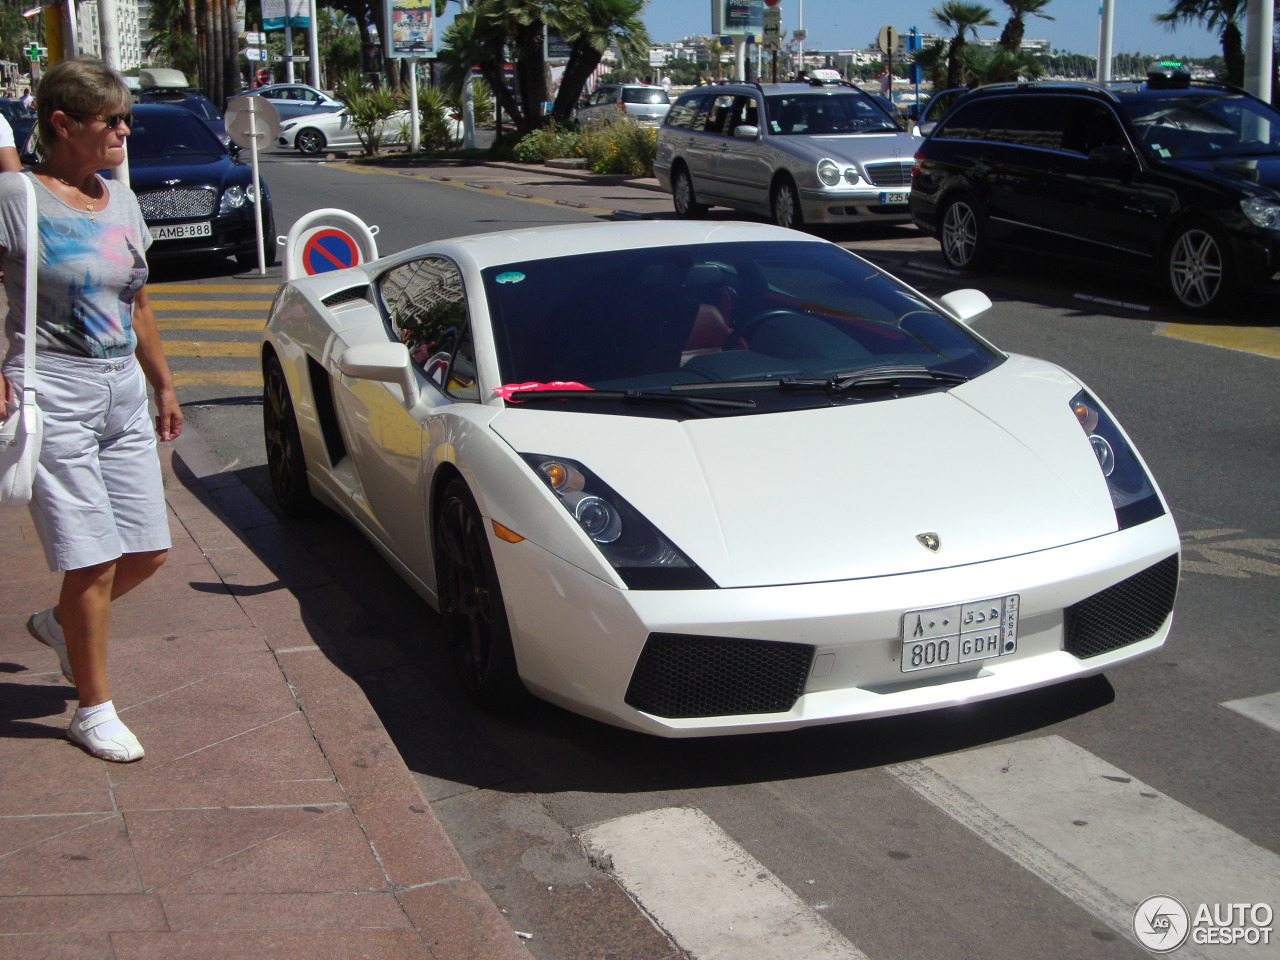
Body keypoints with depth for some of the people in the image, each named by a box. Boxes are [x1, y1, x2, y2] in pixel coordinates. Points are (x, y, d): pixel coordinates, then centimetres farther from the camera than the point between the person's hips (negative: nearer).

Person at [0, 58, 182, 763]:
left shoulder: (121, 200, 13)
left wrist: (163, 387, 23)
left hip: (124, 394, 7)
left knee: (148, 551, 8)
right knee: (95, 562, -5)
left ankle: (61, 624, 37)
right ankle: (94, 709, 12)